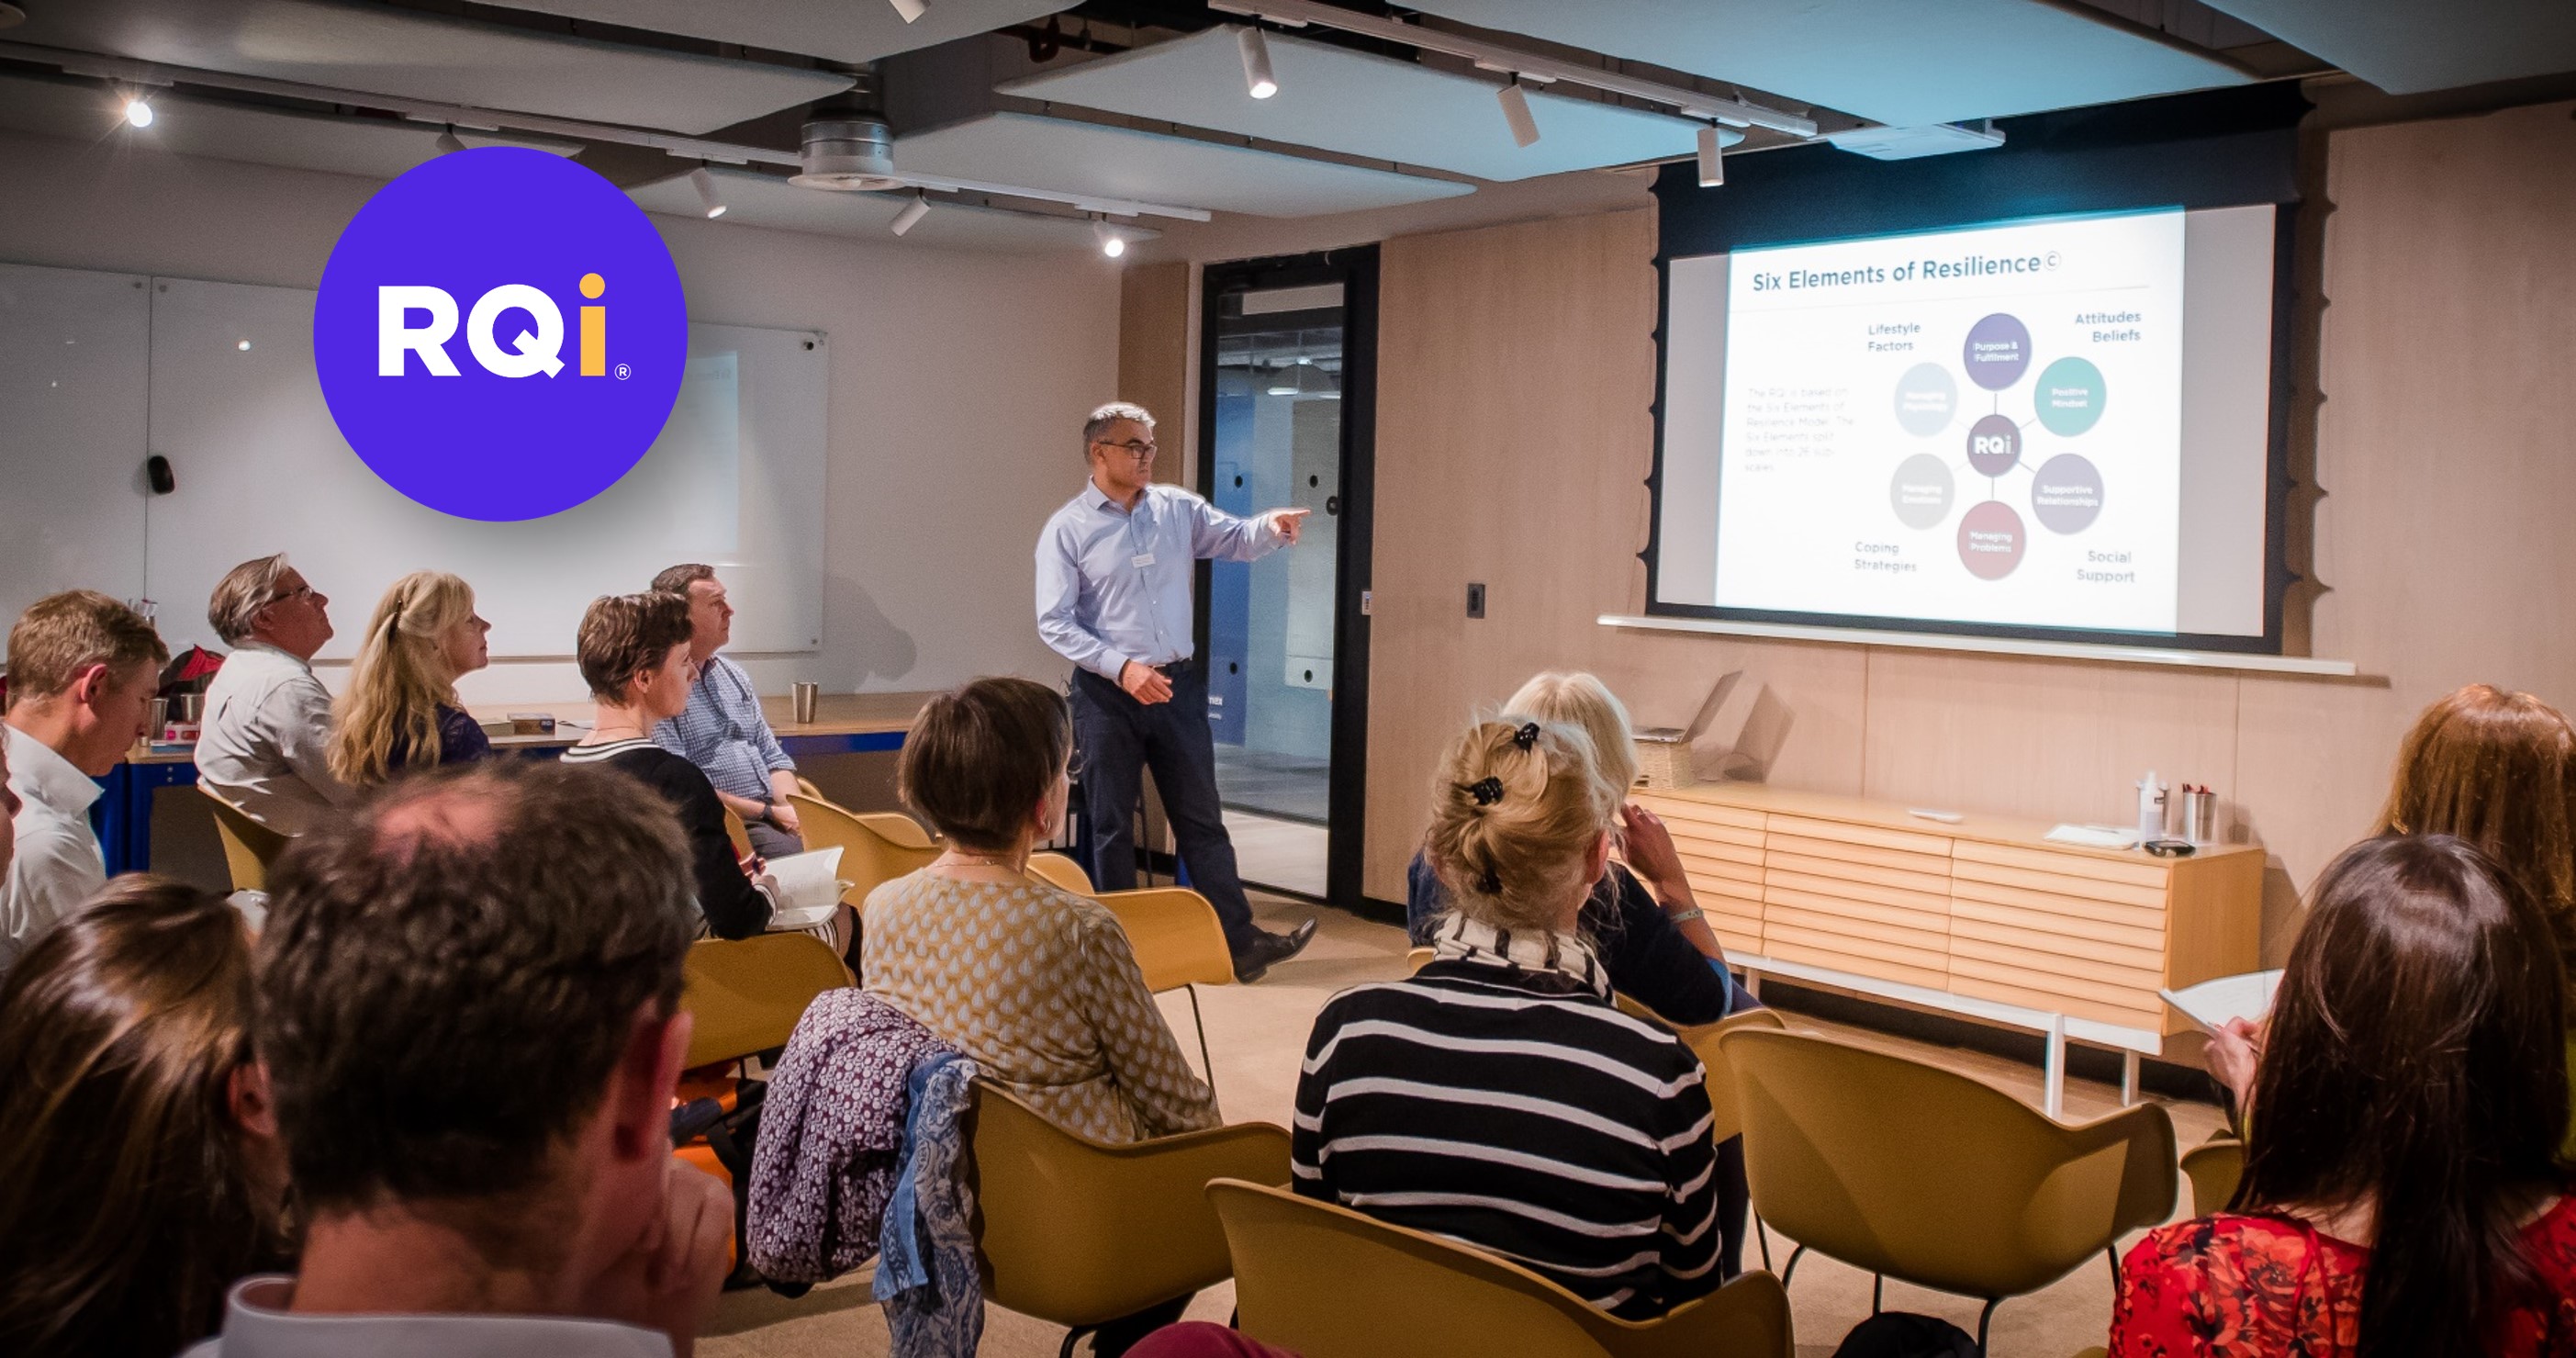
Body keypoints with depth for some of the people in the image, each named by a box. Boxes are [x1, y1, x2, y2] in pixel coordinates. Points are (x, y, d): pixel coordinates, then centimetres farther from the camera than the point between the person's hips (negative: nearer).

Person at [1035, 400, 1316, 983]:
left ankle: (1239, 940, 13)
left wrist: (1271, 525, -18)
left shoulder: (1176, 508, 6)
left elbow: (1237, 539, 6)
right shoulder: (1067, 530, -6)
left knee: (1201, 818, 9)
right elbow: (1054, 622, -11)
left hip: (1178, 685, 4)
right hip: (1107, 694, -3)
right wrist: (1122, 668, -21)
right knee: (1110, 826, 7)